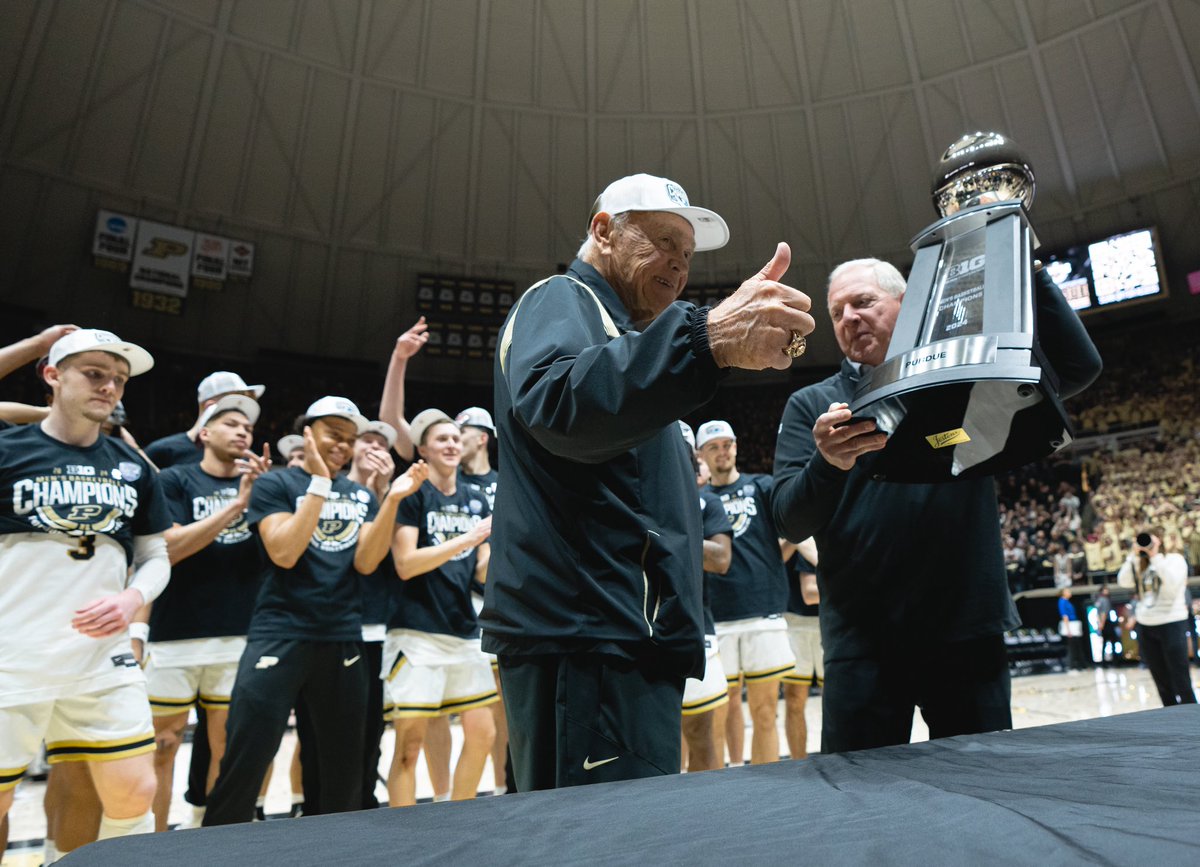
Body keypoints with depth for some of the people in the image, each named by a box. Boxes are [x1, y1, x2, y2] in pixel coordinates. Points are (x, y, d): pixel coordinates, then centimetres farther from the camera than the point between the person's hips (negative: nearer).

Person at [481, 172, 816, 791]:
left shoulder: (621, 334, 29)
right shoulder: (562, 301, -1)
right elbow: (555, 401, -27)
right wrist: (707, 339, -38)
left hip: (629, 640, 10)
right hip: (586, 638, -10)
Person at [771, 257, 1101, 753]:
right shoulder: (811, 406, 5)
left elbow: (1078, 368, -2)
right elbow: (789, 521, -5)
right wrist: (827, 464, -26)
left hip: (968, 630, 1)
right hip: (861, 641, 0)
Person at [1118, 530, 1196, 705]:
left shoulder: (1175, 559, -3)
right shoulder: (1140, 565, 10)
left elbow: (1172, 583, -21)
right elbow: (1123, 581, -6)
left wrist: (1155, 556, -20)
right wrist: (1134, 555, -8)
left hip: (1171, 625, -5)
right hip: (1145, 627, 5)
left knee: (1181, 682, -4)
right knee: (1162, 682, 12)